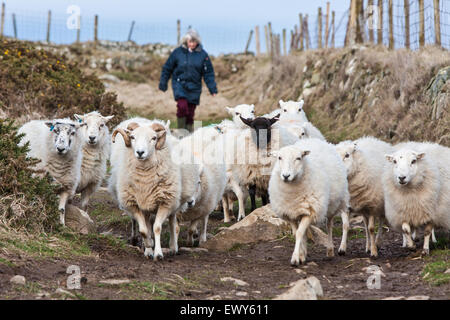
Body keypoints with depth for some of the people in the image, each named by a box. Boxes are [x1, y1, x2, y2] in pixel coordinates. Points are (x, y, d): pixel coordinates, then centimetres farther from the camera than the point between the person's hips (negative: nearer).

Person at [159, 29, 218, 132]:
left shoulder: (202, 54, 1)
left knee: (190, 112, 3)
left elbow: (208, 73, 6)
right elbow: (167, 68, 8)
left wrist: (213, 89, 1)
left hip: (194, 87, 2)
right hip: (179, 84, -2)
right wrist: (163, 84, 8)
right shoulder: (178, 52, -1)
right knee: (182, 106, -21)